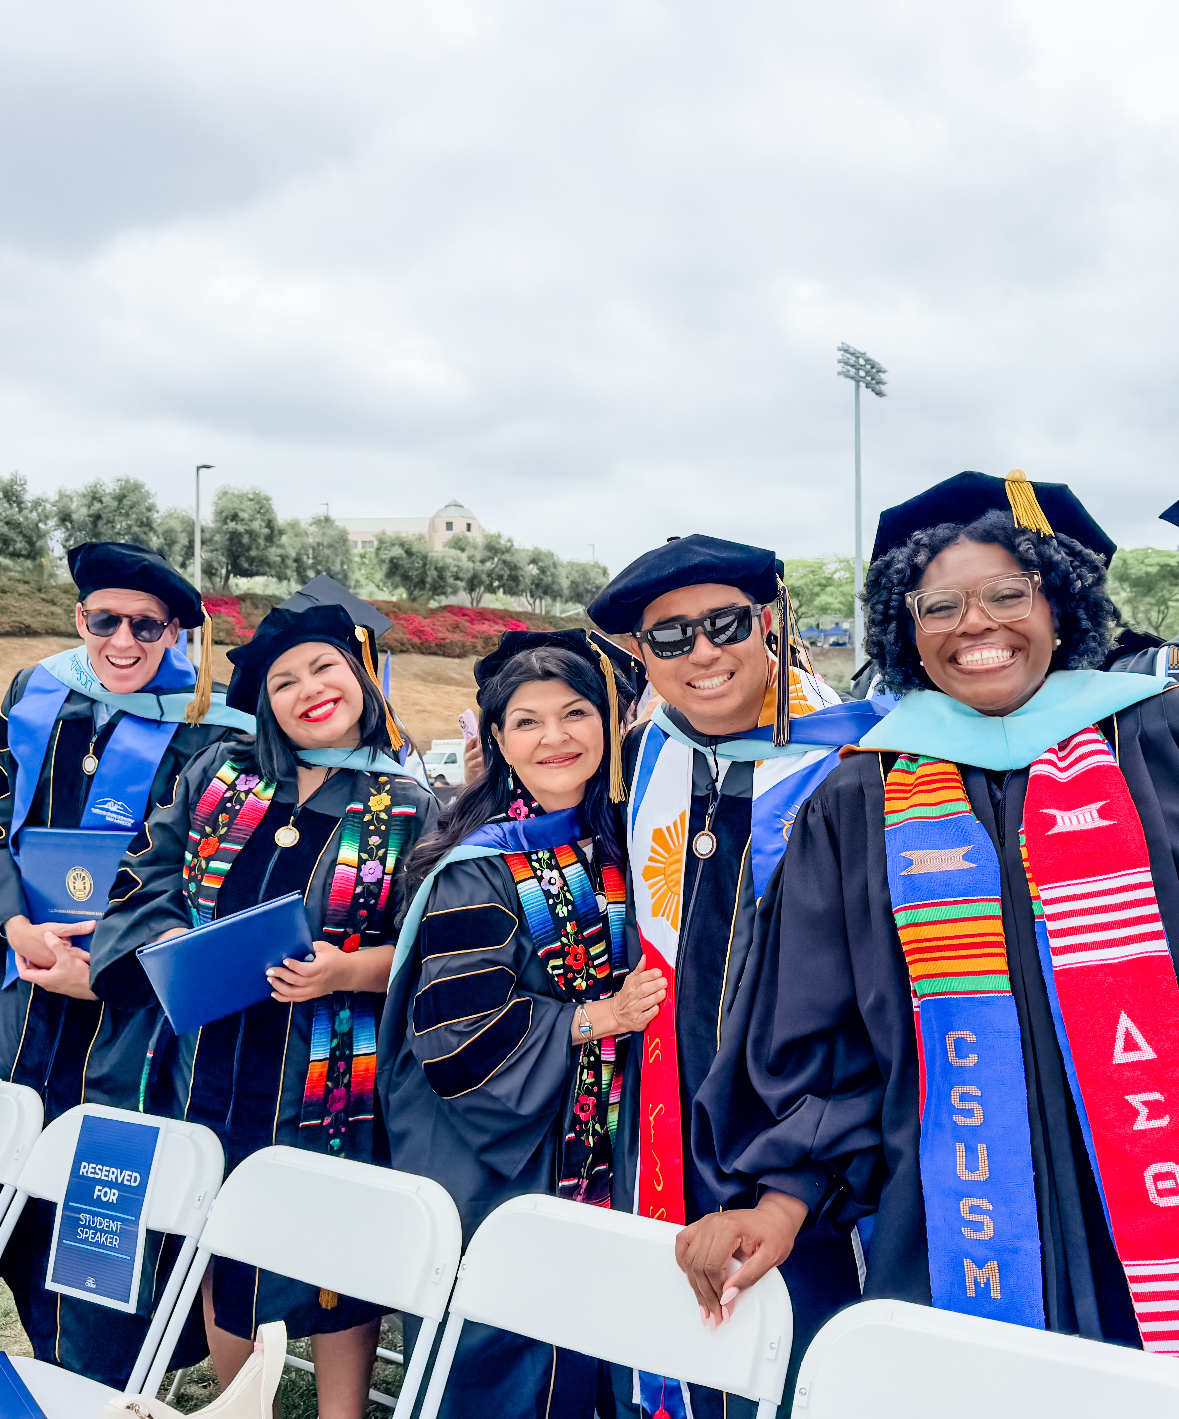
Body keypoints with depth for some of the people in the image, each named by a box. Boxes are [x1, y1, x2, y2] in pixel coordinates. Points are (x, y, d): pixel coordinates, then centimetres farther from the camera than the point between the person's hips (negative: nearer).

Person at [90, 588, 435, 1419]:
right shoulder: (218, 776, 7)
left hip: (332, 1073, -3)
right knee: (221, 1245, 16)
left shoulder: (409, 811, -3)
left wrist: (349, 970, -21)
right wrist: (173, 943, -9)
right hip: (212, 1062, 4)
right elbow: (147, 878, 10)